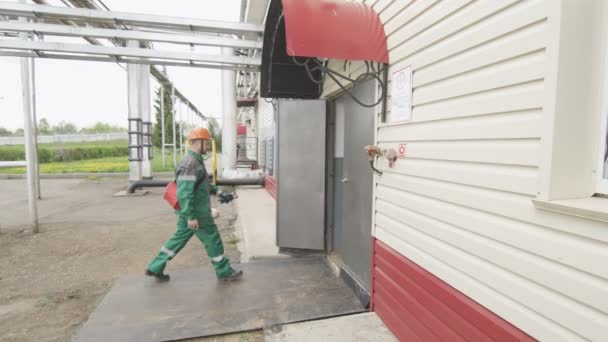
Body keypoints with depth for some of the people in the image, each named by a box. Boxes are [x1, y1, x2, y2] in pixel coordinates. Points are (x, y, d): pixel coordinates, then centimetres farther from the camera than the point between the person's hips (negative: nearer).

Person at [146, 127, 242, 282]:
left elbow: (204, 184, 23)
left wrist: (219, 192, 16)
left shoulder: (195, 161, 11)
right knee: (213, 241, 3)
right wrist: (191, 217, -25)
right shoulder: (190, 164, -22)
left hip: (190, 212, 10)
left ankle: (155, 268, 29)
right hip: (197, 213, -10)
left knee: (179, 239, 18)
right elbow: (185, 193, -26)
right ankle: (224, 272, 18)